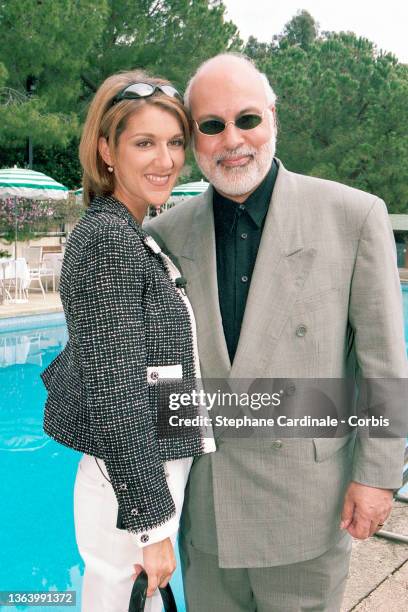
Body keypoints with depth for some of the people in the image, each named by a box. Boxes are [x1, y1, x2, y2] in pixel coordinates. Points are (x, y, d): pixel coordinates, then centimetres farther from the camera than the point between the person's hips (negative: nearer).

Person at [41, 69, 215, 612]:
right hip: (131, 484, -9)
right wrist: (152, 523, -18)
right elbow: (116, 397, -23)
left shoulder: (129, 235, 9)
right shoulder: (110, 238, -19)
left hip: (153, 470, 9)